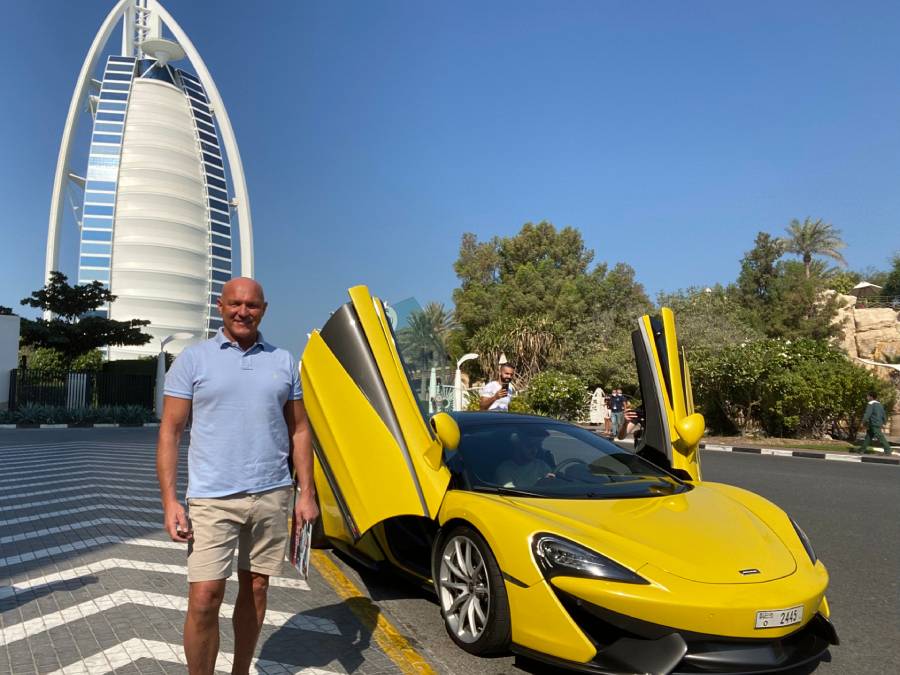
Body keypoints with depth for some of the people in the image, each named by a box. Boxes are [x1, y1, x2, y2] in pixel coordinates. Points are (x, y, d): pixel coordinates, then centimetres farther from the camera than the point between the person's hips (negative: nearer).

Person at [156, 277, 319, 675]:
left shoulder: (283, 362, 8)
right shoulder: (193, 359, 1)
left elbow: (299, 431, 9)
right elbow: (170, 432, -1)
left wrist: (307, 493, 3)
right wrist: (169, 501, -9)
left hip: (272, 496, 3)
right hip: (213, 499, -2)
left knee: (255, 590, 13)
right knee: (204, 598, -5)